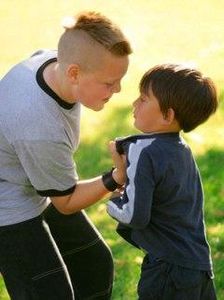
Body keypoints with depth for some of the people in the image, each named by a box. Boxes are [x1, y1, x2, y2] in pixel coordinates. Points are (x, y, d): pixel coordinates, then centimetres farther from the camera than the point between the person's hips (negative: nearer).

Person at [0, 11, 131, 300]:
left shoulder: (52, 58, -17)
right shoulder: (42, 133, -39)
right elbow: (66, 202, -21)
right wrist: (116, 178, -31)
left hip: (38, 189, 10)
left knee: (95, 263, 16)